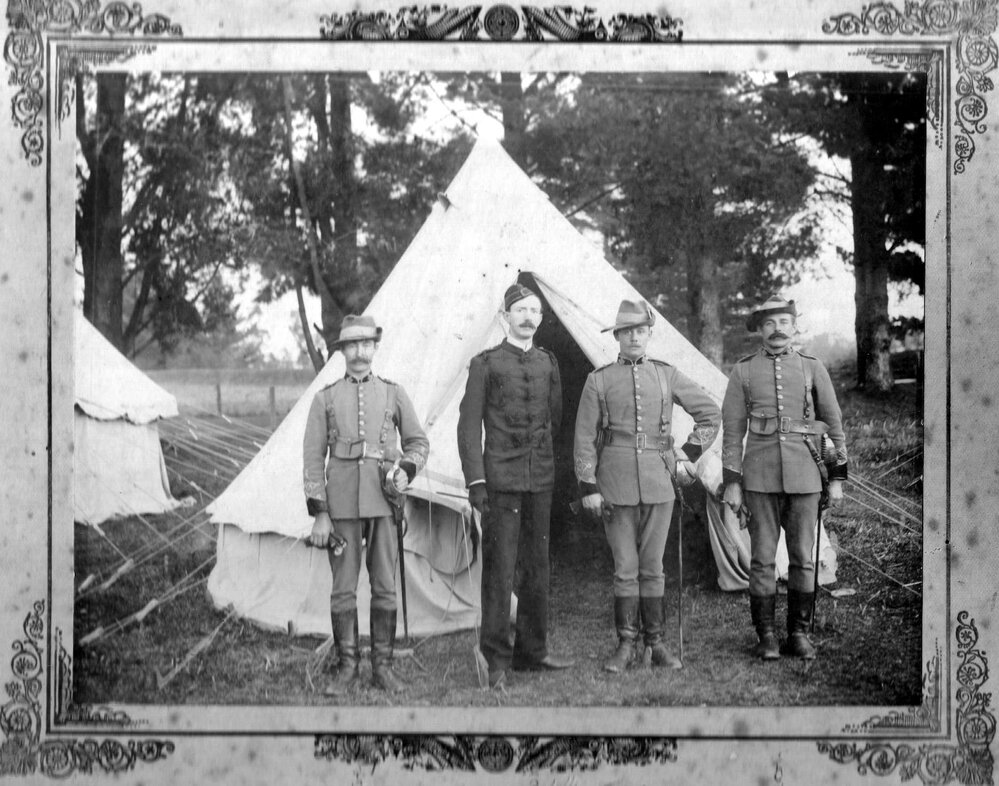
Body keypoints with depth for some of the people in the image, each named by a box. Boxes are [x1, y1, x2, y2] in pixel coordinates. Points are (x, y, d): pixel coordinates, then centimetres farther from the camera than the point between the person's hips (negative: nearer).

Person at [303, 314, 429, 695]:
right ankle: (347, 666, 13)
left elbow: (418, 441, 17)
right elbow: (313, 458, 4)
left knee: (385, 588, 3)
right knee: (343, 588, 2)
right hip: (342, 505, -1)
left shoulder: (393, 393, 8)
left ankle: (382, 666, 13)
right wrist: (319, 513, -2)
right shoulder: (325, 398, 5)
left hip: (383, 502, 1)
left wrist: (406, 470, -4)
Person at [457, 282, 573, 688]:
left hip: (541, 480, 5)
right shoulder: (486, 364, -2)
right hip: (501, 480, -4)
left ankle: (531, 651, 20)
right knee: (499, 568, -4)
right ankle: (496, 659, 2)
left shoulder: (548, 364, 11)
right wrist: (475, 481, -11)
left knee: (536, 566, 10)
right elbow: (469, 426, -4)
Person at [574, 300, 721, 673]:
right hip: (615, 485, -1)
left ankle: (657, 643, 14)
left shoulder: (667, 376, 7)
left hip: (658, 484, 1)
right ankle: (626, 646, 9)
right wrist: (588, 488, -4)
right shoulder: (599, 380, 1)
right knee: (625, 567, 1)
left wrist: (689, 451, 8)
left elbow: (710, 414, 16)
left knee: (652, 567, 6)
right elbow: (584, 438, 1)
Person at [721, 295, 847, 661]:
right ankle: (766, 636, 10)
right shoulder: (743, 372, 3)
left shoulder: (812, 368, 5)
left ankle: (799, 634, 15)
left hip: (804, 475, 1)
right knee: (763, 557, 1)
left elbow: (834, 423, 8)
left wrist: (838, 477, 4)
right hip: (760, 476, -1)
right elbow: (732, 430, 4)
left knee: (803, 557, 4)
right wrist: (731, 482, -2)